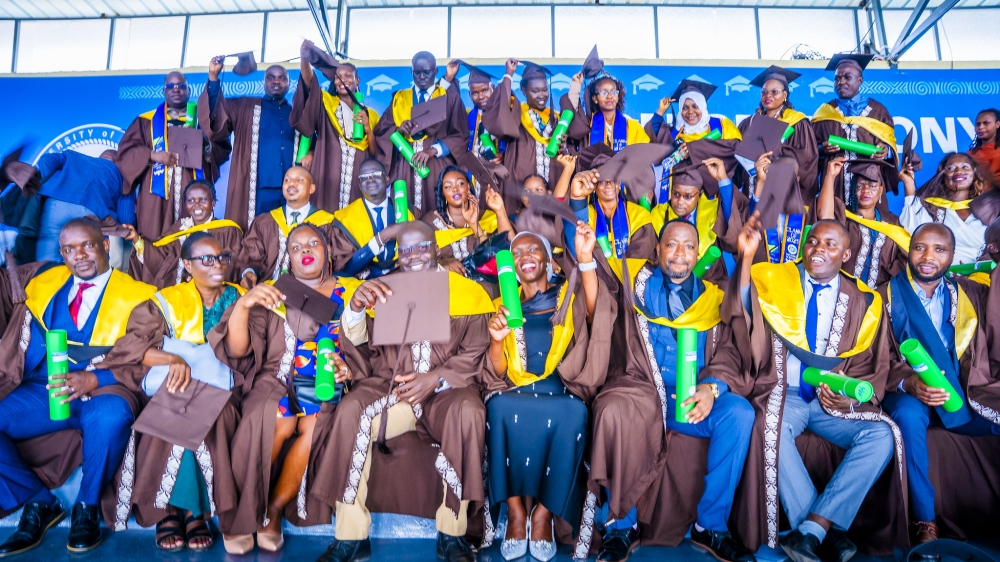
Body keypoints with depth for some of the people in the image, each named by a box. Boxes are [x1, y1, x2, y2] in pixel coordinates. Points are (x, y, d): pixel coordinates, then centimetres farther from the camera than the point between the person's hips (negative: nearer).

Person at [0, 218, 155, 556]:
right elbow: (27, 350, 8)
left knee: (111, 417, -37)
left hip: (105, 391, -4)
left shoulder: (136, 296, 2)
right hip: (45, 391, 4)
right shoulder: (44, 286, 16)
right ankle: (39, 503, 0)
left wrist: (93, 380, -24)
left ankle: (88, 506, -9)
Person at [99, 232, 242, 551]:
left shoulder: (237, 298, 9)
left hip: (218, 390, 0)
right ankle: (168, 508, -18)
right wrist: (173, 360, -25)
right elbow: (130, 346, -8)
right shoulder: (167, 301, 6)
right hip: (173, 390, 0)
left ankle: (194, 509, -19)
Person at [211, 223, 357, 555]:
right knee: (280, 421, -31)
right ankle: (245, 511, -11)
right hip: (277, 379, 0)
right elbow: (237, 350, -2)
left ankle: (274, 509, -12)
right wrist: (242, 305, -19)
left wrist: (349, 368, -17)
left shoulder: (352, 292, 9)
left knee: (314, 426, -31)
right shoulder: (273, 293, 10)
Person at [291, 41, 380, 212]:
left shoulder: (370, 114, 15)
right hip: (327, 180, -1)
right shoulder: (325, 103, 12)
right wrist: (305, 58, -26)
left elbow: (375, 155, 9)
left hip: (357, 184, 1)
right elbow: (309, 82, -9)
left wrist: (367, 128, -6)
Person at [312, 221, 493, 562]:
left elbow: (473, 354, 1)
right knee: (351, 411, -27)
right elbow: (356, 342, 1)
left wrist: (435, 379, -16)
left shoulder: (468, 293, 5)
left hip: (446, 391, -1)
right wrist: (356, 307, -22)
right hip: (388, 386, 2)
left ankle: (452, 534, -16)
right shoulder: (382, 290, 11)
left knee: (468, 413, -32)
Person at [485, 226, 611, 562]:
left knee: (573, 414, -34)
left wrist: (586, 258, -23)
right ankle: (515, 509, -16)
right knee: (499, 408, -32)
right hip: (516, 393, 1)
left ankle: (544, 512, -14)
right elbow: (498, 373, 7)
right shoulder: (504, 305, 16)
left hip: (561, 393, -1)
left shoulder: (570, 297, 14)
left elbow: (595, 311, -13)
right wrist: (496, 340, -14)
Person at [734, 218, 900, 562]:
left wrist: (851, 398, -12)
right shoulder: (772, 280, 3)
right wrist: (746, 256, -28)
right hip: (783, 394, -2)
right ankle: (828, 529, -16)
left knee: (881, 435, -24)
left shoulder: (863, 301, 7)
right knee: (771, 429, -33)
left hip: (836, 401, 3)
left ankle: (811, 529, -19)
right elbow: (742, 310, -14)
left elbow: (875, 368, 9)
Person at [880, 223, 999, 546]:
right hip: (906, 393, -3)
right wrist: (907, 384, -22)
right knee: (908, 416, -35)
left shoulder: (968, 293, 12)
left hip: (960, 395, 4)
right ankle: (925, 522, -22)